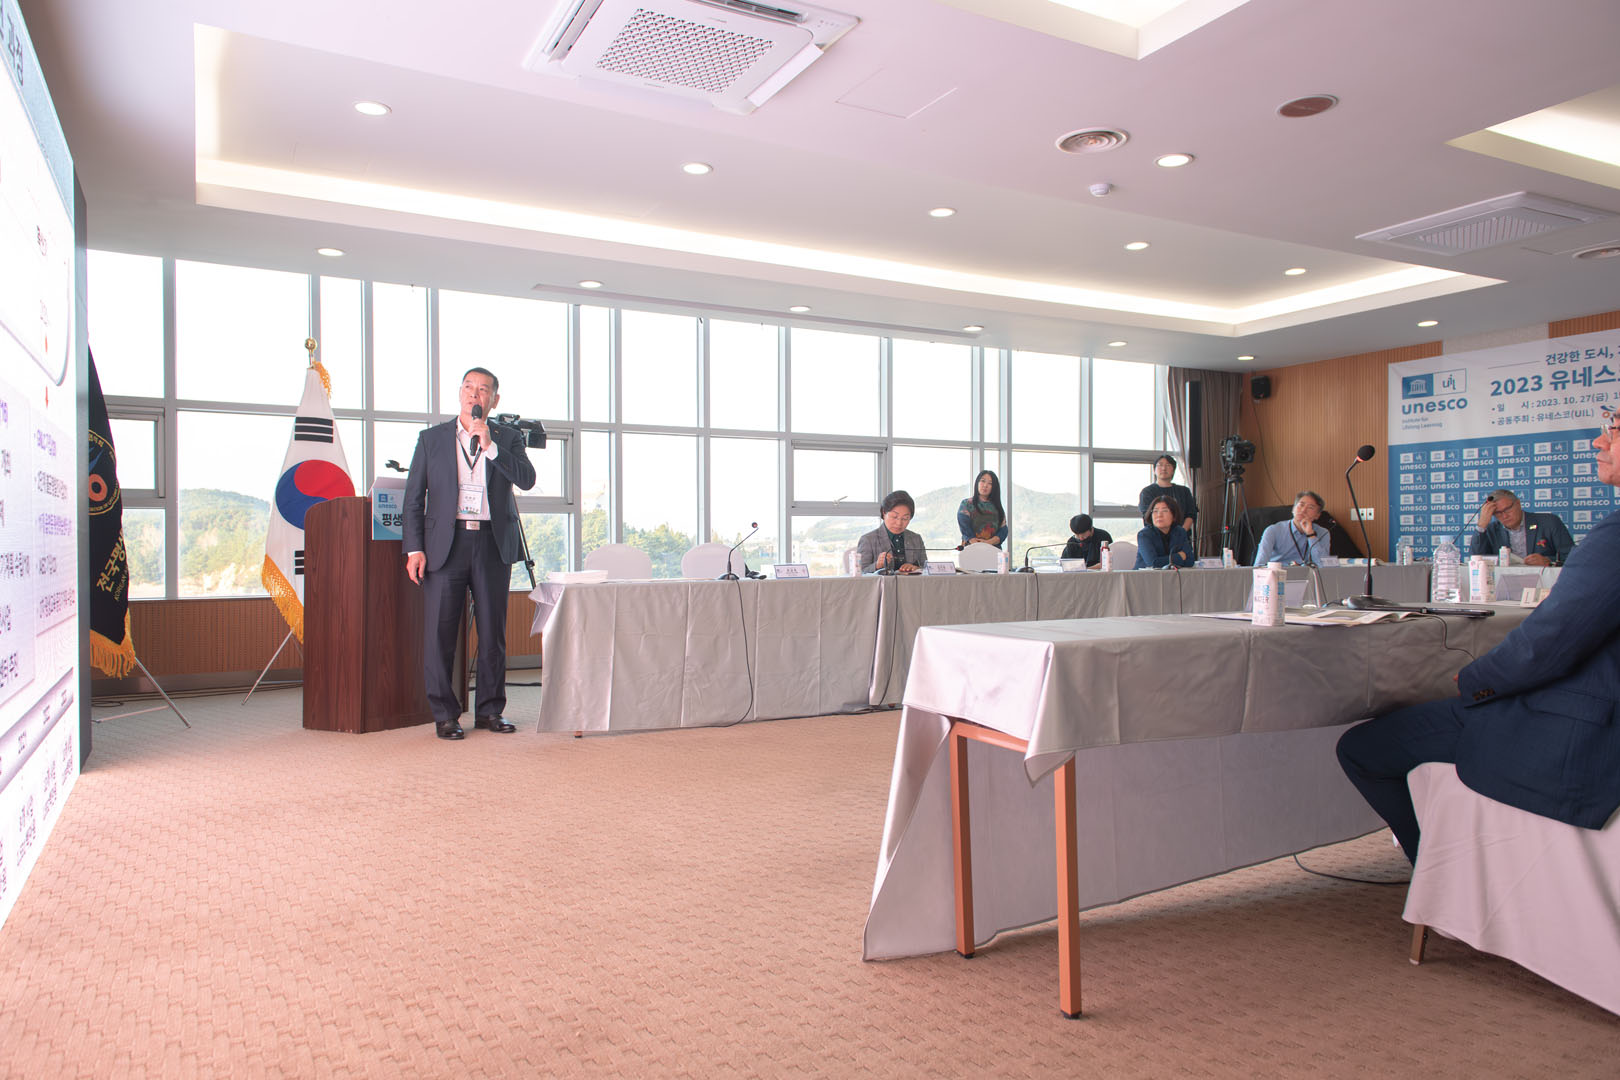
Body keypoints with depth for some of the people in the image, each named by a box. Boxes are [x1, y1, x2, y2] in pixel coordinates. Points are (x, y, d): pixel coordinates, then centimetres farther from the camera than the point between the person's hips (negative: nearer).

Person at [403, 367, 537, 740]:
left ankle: (490, 710, 17)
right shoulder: (432, 439, 9)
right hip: (446, 543, -1)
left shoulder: (508, 438, 10)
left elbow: (526, 479, -7)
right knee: (440, 632, -2)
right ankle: (444, 714, 9)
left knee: (493, 631, 5)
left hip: (493, 544, 1)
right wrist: (414, 548, -3)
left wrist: (489, 445, -14)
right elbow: (413, 497, 6)